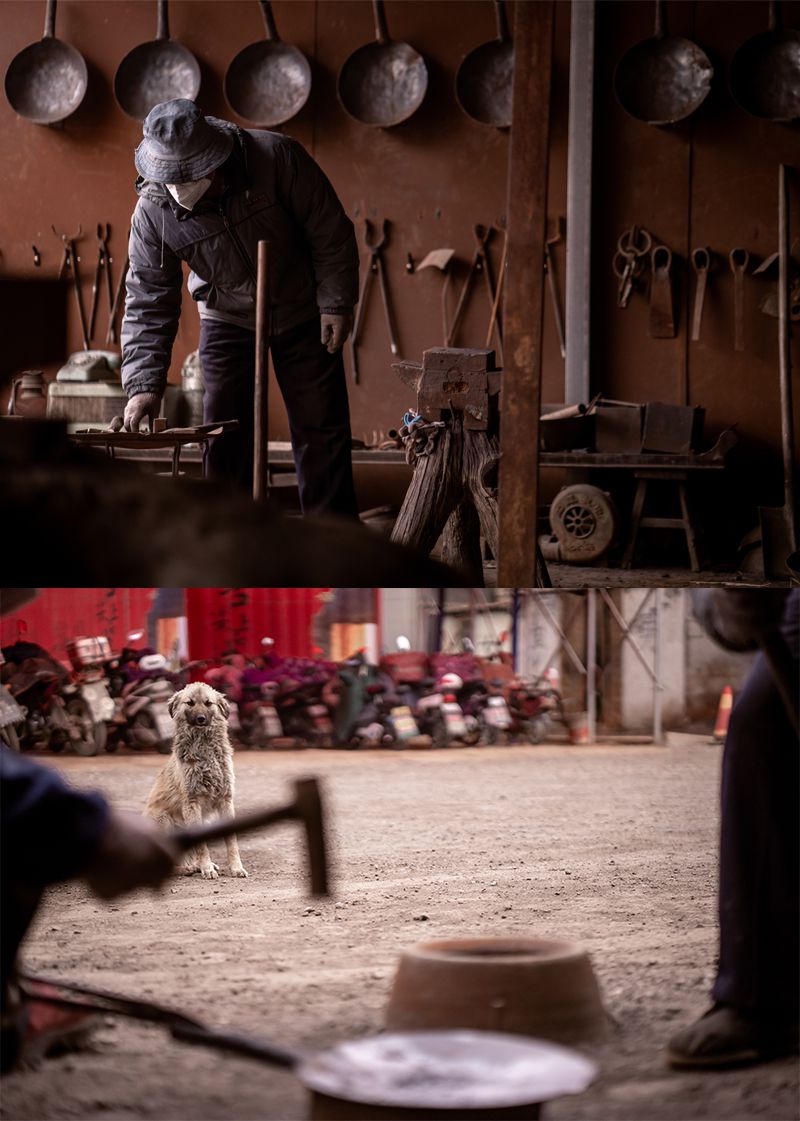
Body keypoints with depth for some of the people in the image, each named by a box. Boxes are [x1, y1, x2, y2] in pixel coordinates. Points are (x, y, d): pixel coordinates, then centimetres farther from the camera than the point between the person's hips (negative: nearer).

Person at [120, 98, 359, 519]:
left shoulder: (277, 156, -28)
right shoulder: (153, 212, -21)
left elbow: (330, 232, -16)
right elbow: (147, 302, -17)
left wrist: (336, 302, -15)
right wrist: (143, 384, -24)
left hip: (302, 314, -1)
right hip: (227, 320, 1)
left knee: (321, 427, 1)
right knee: (224, 434, -2)